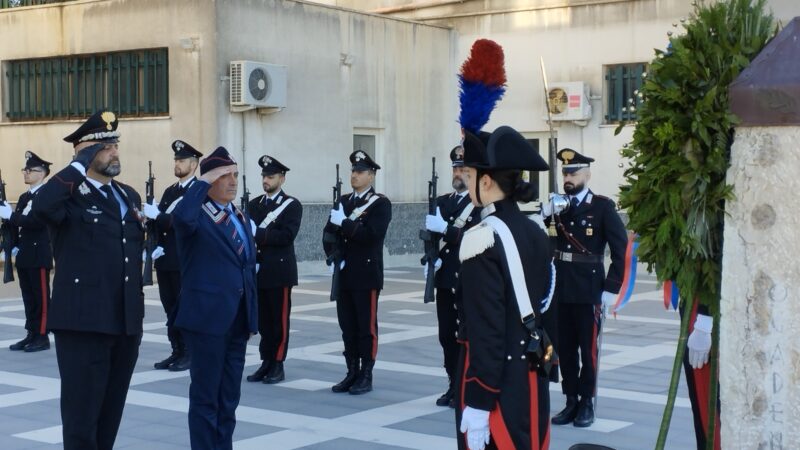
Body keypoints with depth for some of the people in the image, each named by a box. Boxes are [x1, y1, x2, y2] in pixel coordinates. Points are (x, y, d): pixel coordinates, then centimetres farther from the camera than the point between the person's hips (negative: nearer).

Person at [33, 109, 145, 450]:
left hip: (125, 323, 7)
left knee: (111, 413, 14)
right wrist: (79, 165, -21)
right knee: (81, 413, -1)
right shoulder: (69, 194, -6)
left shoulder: (129, 196, 15)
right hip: (82, 323, -7)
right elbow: (41, 207, -31)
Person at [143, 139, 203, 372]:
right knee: (170, 307, 9)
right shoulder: (170, 191, 18)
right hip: (165, 260, 7)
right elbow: (157, 221, 14)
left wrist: (157, 215, -20)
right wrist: (156, 246, -3)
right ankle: (177, 351, 15)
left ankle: (190, 354, 2)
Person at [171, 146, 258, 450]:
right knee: (205, 396, 0)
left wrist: (252, 317, 14)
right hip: (207, 317, -7)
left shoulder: (241, 218, 14)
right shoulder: (197, 215, -8)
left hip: (237, 320, 7)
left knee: (229, 397, 13)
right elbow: (181, 217, -35)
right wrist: (204, 182, -22)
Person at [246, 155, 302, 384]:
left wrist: (258, 234, -20)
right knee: (262, 320, 8)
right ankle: (266, 363, 16)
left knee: (279, 320, 0)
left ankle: (278, 366, 6)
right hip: (257, 271, 5)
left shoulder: (292, 205, -3)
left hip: (279, 272, -5)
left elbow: (286, 235, -16)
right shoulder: (254, 204, 15)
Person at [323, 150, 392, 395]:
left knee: (366, 327, 0)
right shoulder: (343, 201, 15)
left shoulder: (381, 203, -5)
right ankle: (352, 373, 17)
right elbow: (330, 232, 11)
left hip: (367, 276, -6)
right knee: (347, 326, 9)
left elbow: (372, 234, -19)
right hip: (344, 275, 6)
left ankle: (366, 377, 6)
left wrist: (344, 223, -19)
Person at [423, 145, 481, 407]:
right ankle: (453, 385, 19)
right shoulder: (443, 202, 15)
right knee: (446, 334, 9)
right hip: (445, 277, 6)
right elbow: (431, 233, 12)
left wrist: (445, 228, -25)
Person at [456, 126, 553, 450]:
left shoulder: (483, 238, -16)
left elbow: (484, 329, -19)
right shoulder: (534, 232, 8)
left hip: (496, 381, -8)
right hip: (532, 375, 8)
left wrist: (478, 404, -18)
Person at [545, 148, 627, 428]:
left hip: (589, 290, -4)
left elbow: (621, 249, -6)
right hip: (561, 289, 5)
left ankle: (587, 404, 14)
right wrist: (545, 214, -12)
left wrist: (611, 289, -9)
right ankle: (571, 402, 19)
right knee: (565, 348, 10)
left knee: (588, 349, 3)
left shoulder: (602, 206, -4)